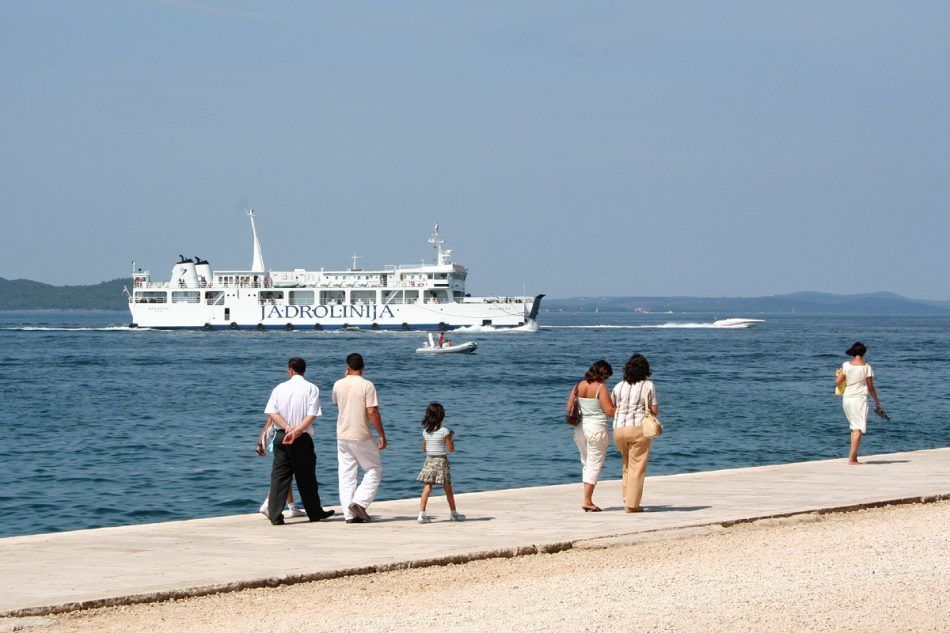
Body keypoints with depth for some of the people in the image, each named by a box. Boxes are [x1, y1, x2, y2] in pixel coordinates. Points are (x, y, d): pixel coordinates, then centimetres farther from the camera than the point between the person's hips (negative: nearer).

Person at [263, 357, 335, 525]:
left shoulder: (280, 388, 5)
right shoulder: (311, 388, -1)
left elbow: (272, 412, -5)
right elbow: (312, 414, -12)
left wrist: (288, 428, -13)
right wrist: (296, 431, -17)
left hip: (281, 436, 2)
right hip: (302, 438, -1)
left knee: (279, 476, 3)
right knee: (306, 476, 9)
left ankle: (275, 515, -4)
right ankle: (314, 512, 21)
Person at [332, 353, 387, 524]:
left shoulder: (338, 385, 2)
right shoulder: (367, 385, -12)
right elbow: (372, 412, -16)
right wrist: (382, 435, -9)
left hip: (342, 436, 4)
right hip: (362, 436, -4)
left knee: (346, 475, 7)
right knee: (374, 470, 9)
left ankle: (349, 514, 4)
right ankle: (359, 502, -7)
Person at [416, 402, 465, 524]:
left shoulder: (425, 432, 2)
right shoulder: (444, 432, -11)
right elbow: (451, 449, -6)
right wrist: (451, 437, 9)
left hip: (429, 461, 3)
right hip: (441, 461, -3)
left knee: (427, 488, -1)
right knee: (448, 489, 10)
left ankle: (422, 514, -12)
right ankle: (453, 513, 22)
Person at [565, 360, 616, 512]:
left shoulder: (578, 386, 6)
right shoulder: (600, 388, -12)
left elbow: (569, 409, 9)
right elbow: (610, 411, -14)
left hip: (580, 428, 6)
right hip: (596, 428, -6)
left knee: (586, 463, 18)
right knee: (594, 465, 0)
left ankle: (588, 499, 19)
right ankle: (587, 500, -5)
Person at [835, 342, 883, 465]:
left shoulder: (846, 365, 1)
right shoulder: (866, 367, -5)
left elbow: (837, 381, 0)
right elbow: (871, 388, -2)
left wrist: (839, 375, 22)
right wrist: (877, 402, 9)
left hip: (847, 399, 4)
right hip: (860, 399, -4)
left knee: (854, 427, 17)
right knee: (858, 429, -3)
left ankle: (854, 456, 17)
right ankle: (851, 458, -12)